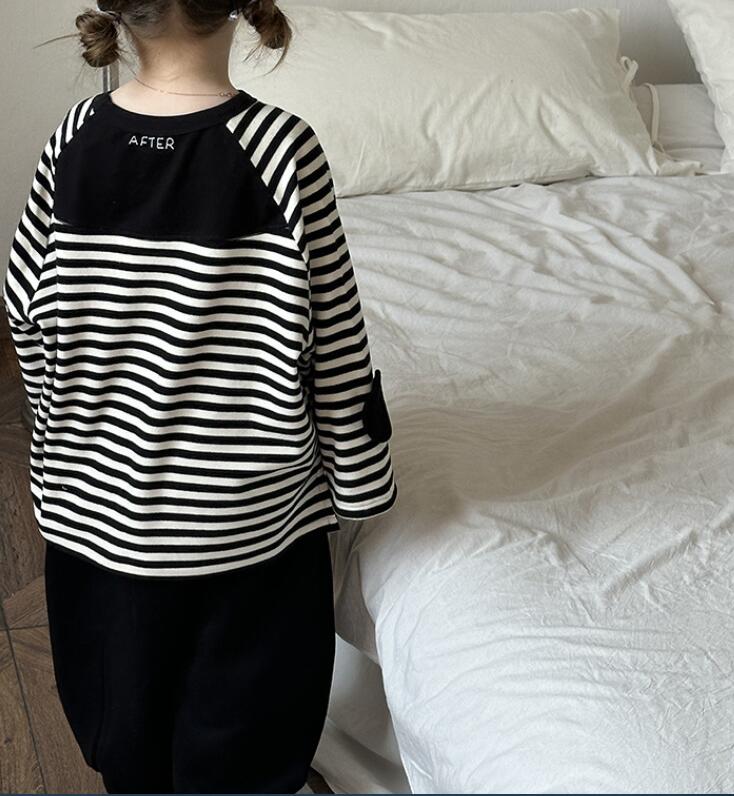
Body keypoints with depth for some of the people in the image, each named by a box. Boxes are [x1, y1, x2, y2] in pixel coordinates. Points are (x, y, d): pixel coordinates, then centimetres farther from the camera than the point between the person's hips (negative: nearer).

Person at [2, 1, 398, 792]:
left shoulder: (75, 140, -9)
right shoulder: (283, 148, -19)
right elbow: (335, 346, -14)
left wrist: (66, 434, 15)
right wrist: (358, 476, 0)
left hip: (98, 500, 4)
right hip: (246, 512, -3)